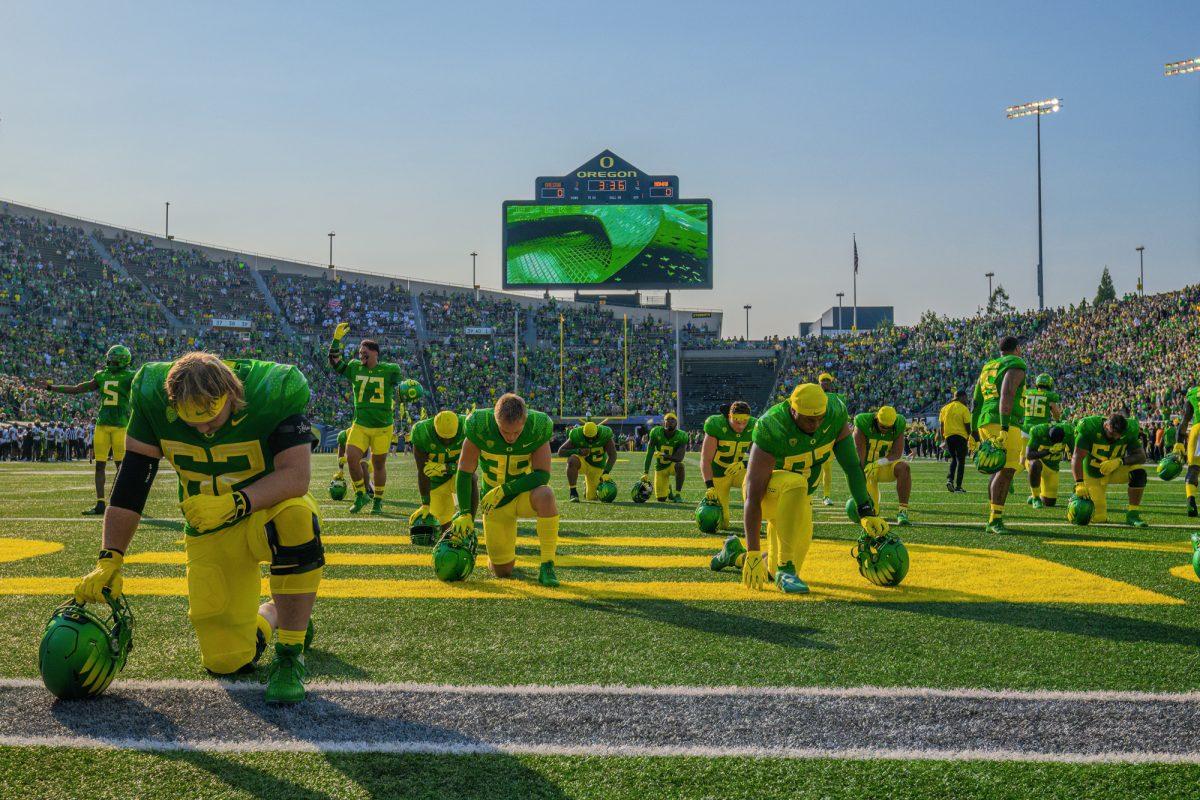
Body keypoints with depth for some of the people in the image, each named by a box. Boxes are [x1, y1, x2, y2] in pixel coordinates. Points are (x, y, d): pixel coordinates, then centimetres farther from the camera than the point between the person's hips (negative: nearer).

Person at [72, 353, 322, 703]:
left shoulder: (273, 393, -26)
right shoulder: (154, 397, -16)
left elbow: (297, 476, -32)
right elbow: (131, 481, -10)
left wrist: (236, 502, -46)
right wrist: (109, 559, -12)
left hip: (269, 508, -3)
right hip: (209, 531, 3)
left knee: (296, 517, -42)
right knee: (228, 662, -3)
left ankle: (290, 655, -24)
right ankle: (275, 615, 34)